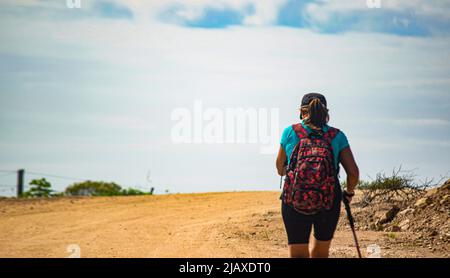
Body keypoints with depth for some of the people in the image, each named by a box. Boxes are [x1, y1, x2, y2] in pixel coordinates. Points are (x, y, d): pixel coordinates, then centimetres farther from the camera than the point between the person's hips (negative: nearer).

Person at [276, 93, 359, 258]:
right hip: (329, 203, 1)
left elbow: (280, 168, 14)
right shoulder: (337, 136, 1)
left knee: (297, 255, 2)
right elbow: (353, 172, -4)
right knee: (320, 254, 21)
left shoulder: (290, 132, 1)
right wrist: (349, 192, 17)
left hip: (294, 202, -1)